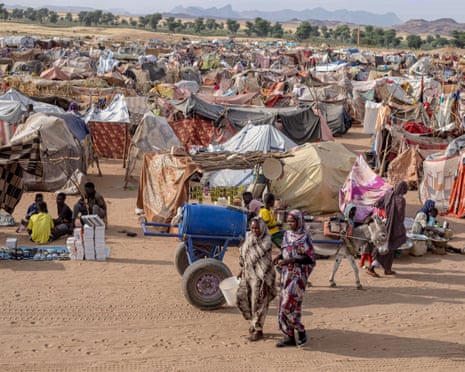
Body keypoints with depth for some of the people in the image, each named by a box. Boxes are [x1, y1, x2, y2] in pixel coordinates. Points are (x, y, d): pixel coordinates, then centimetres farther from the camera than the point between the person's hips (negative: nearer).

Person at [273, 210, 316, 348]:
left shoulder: (304, 237, -9)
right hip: (286, 274, 7)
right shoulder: (287, 234, 10)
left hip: (298, 275, -7)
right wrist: (279, 256, 0)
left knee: (288, 305, -13)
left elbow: (310, 259, -12)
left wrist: (291, 260, -21)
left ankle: (301, 331, 4)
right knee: (284, 304, 6)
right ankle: (289, 337, 13)